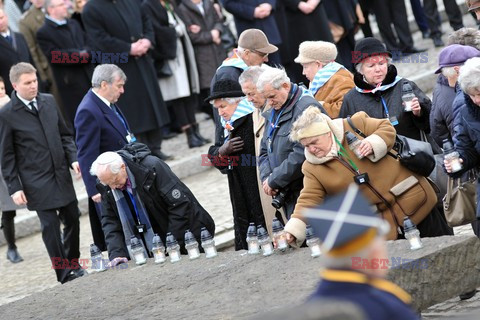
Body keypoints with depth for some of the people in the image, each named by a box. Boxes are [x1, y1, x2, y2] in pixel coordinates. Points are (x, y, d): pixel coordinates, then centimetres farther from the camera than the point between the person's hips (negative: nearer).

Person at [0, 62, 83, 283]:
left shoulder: (48, 101, 6)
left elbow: (64, 134, 15)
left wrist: (73, 158, 0)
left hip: (61, 175, 5)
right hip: (37, 183, -5)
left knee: (72, 219, 10)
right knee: (50, 226, -4)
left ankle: (73, 265, 28)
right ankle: (64, 273, 5)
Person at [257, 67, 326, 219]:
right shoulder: (273, 113, 18)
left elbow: (301, 155, -21)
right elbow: (265, 152, 21)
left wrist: (273, 181, -13)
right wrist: (266, 178, 0)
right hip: (288, 195, 9)